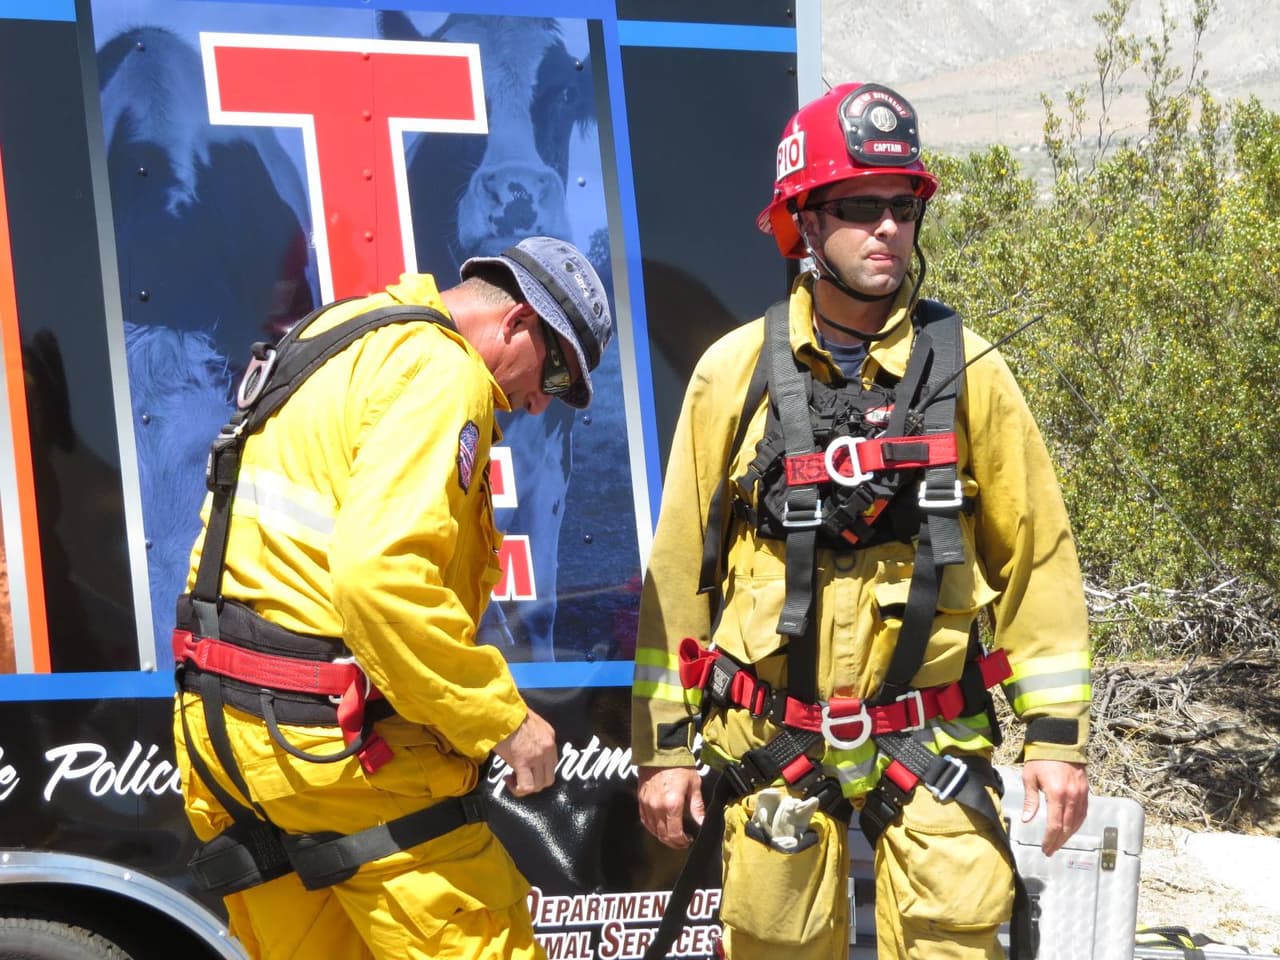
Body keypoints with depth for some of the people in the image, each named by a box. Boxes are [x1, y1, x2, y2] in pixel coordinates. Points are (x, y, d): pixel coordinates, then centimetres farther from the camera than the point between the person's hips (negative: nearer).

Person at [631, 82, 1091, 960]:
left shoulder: (966, 371, -1)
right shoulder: (735, 371, -1)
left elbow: (1037, 554, 2)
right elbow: (680, 566, 2)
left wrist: (1057, 732, -1)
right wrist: (664, 743, 2)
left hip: (932, 750, 0)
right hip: (773, 752, 0)